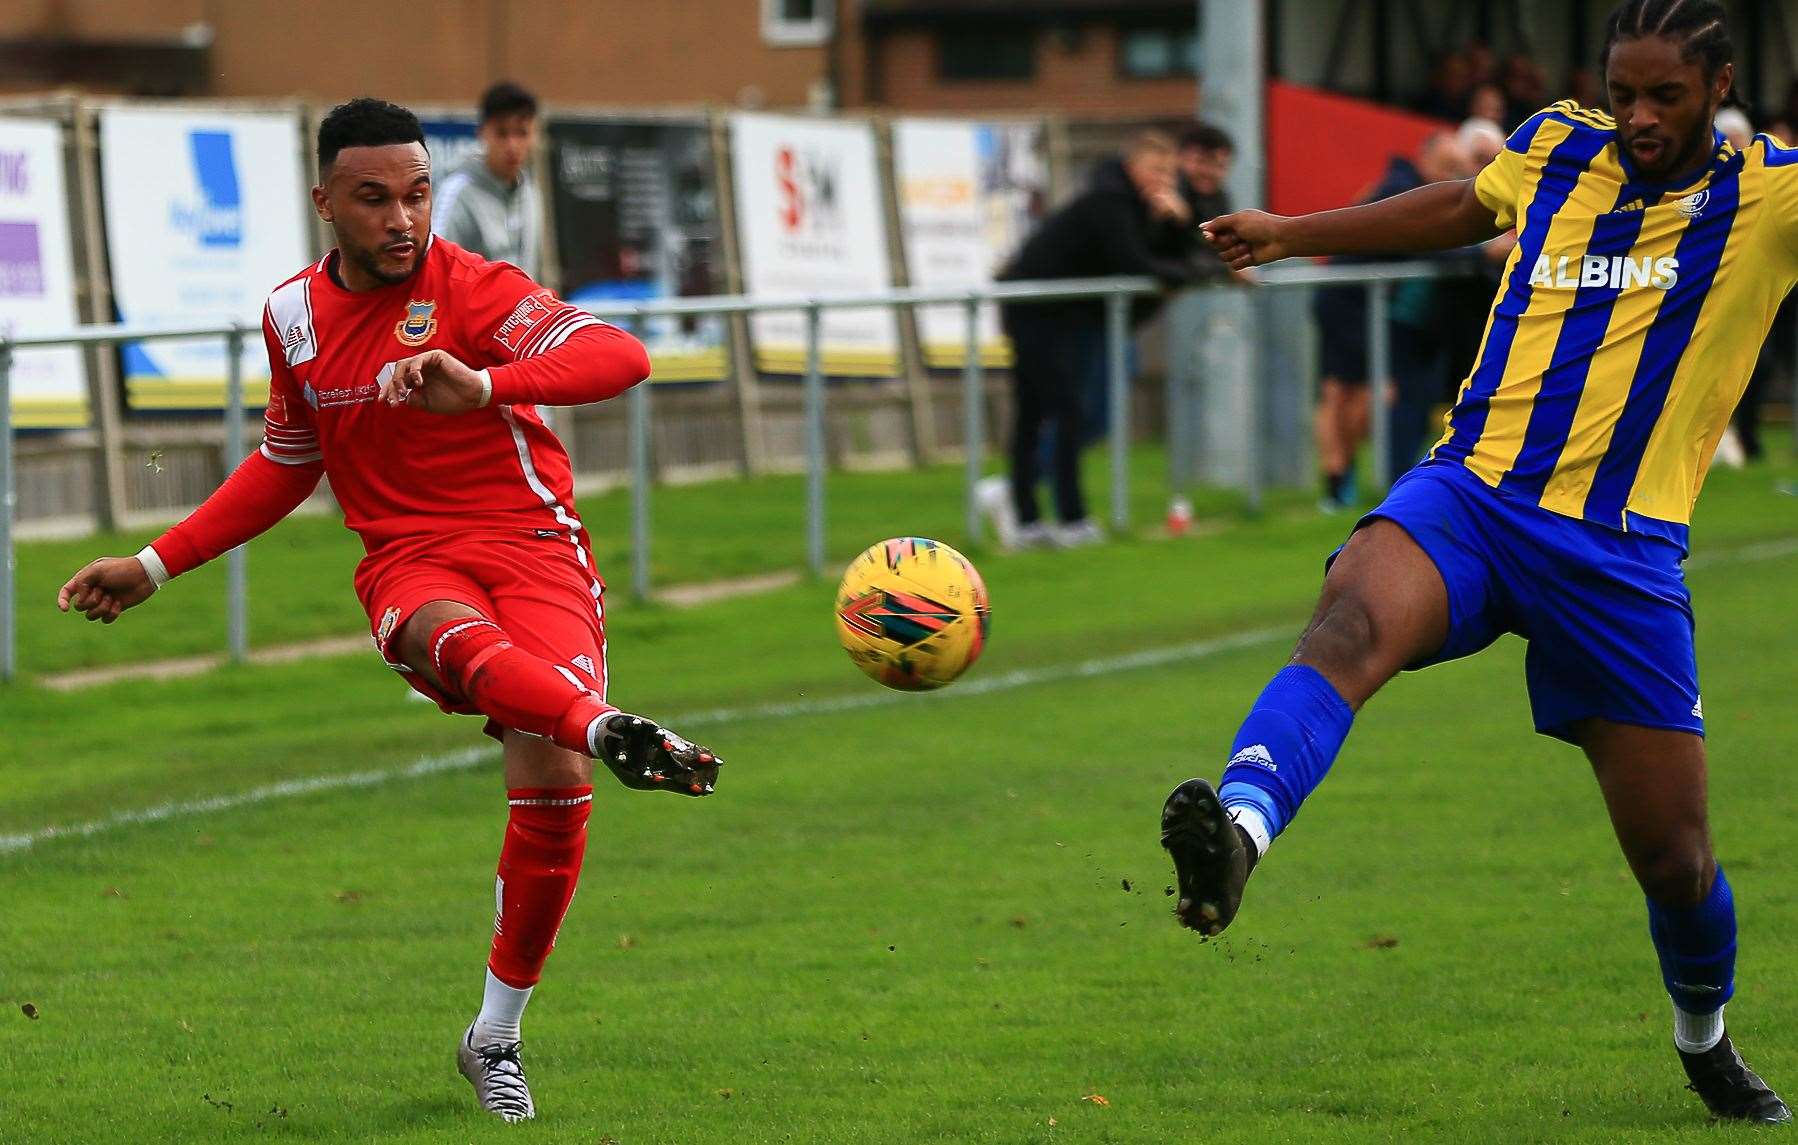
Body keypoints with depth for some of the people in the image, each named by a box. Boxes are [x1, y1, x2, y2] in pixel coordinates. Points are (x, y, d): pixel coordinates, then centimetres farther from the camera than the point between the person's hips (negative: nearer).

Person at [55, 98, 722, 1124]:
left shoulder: (470, 288, -5)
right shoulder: (295, 314, 10)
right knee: (461, 641, -37)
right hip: (407, 565, 2)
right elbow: (288, 462, 28)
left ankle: (497, 1037, 3)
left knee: (553, 784, -19)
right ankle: (607, 730, -72)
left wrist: (485, 386, -38)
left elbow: (620, 357, -22)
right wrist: (157, 566, 28)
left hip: (530, 540, -2)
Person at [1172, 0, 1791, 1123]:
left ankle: (1706, 1041, 35)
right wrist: (1291, 233, 41)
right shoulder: (1552, 152, 14)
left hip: (1623, 553, -1)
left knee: (1676, 858, 4)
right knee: (1350, 624, -34)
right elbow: (1462, 207, 33)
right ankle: (1238, 830, -58)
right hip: (1471, 494, 1)